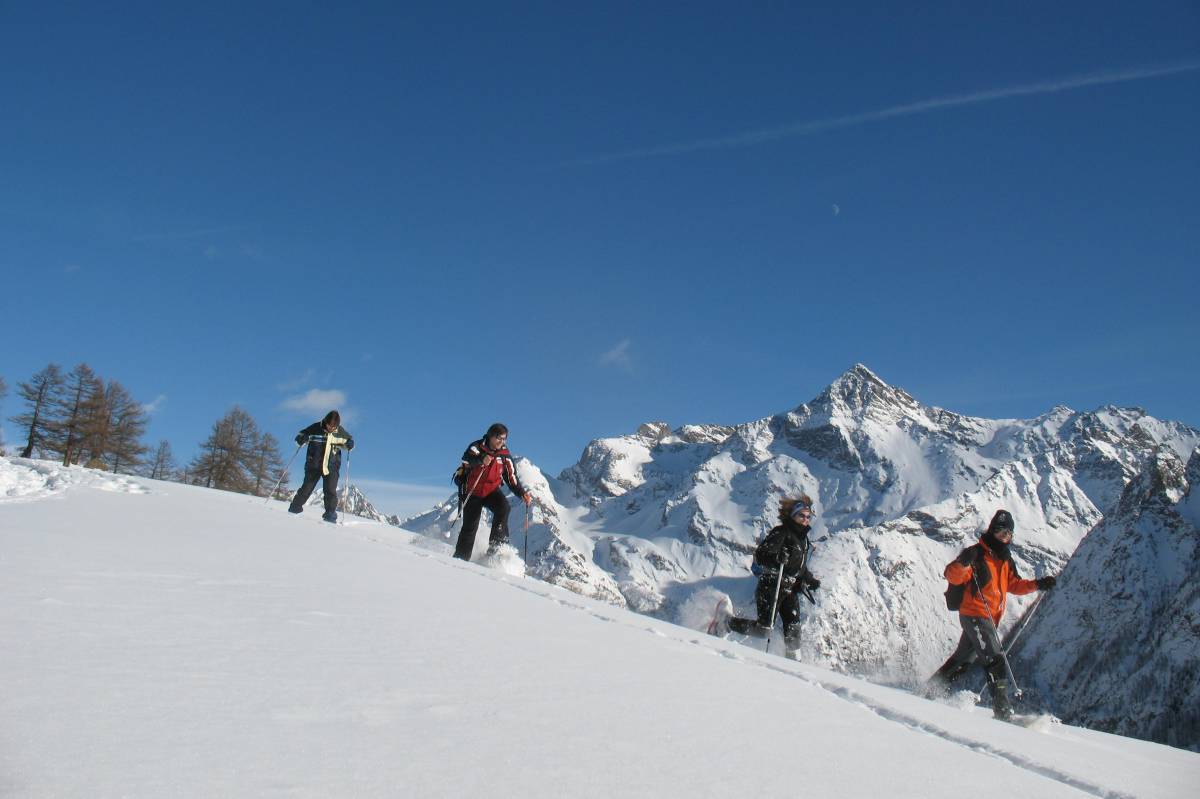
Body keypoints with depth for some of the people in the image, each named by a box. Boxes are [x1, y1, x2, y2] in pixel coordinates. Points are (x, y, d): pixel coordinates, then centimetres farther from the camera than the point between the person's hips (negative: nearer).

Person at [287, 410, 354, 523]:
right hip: (313, 465, -1)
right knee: (307, 488, 2)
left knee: (330, 491, -6)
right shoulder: (316, 428, -9)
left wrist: (350, 444, -10)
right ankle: (295, 508, 18)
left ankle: (330, 514, 3)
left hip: (331, 467, 1)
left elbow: (349, 439, 13)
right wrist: (302, 439, -24)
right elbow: (300, 436, 0)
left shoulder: (340, 432, -4)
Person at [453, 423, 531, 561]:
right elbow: (467, 458, -31)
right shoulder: (477, 447, -11)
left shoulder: (504, 455, -1)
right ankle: (460, 557, 8)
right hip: (472, 492, -3)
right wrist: (481, 459, -51)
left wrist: (522, 493, -13)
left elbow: (512, 479, 2)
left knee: (503, 507, -26)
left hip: (491, 491, 3)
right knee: (470, 526, -6)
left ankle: (496, 545, -22)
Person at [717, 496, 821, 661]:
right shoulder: (781, 533, -11)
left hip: (790, 589, 8)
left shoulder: (803, 539, 16)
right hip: (771, 586, -8)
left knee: (793, 627, -4)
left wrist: (810, 580, 16)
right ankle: (727, 625, 10)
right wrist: (776, 558, -35)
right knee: (764, 629, -8)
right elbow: (760, 556, -18)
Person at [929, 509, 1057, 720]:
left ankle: (934, 688, 30)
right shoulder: (977, 554, -11)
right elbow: (953, 576, -21)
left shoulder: (1005, 559, 15)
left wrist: (1037, 584, 10)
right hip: (974, 615, -9)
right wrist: (963, 563, -41)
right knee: (996, 661, -16)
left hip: (990, 619, 9)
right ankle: (1003, 710, -17)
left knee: (964, 659, 18)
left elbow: (1014, 584, 24)